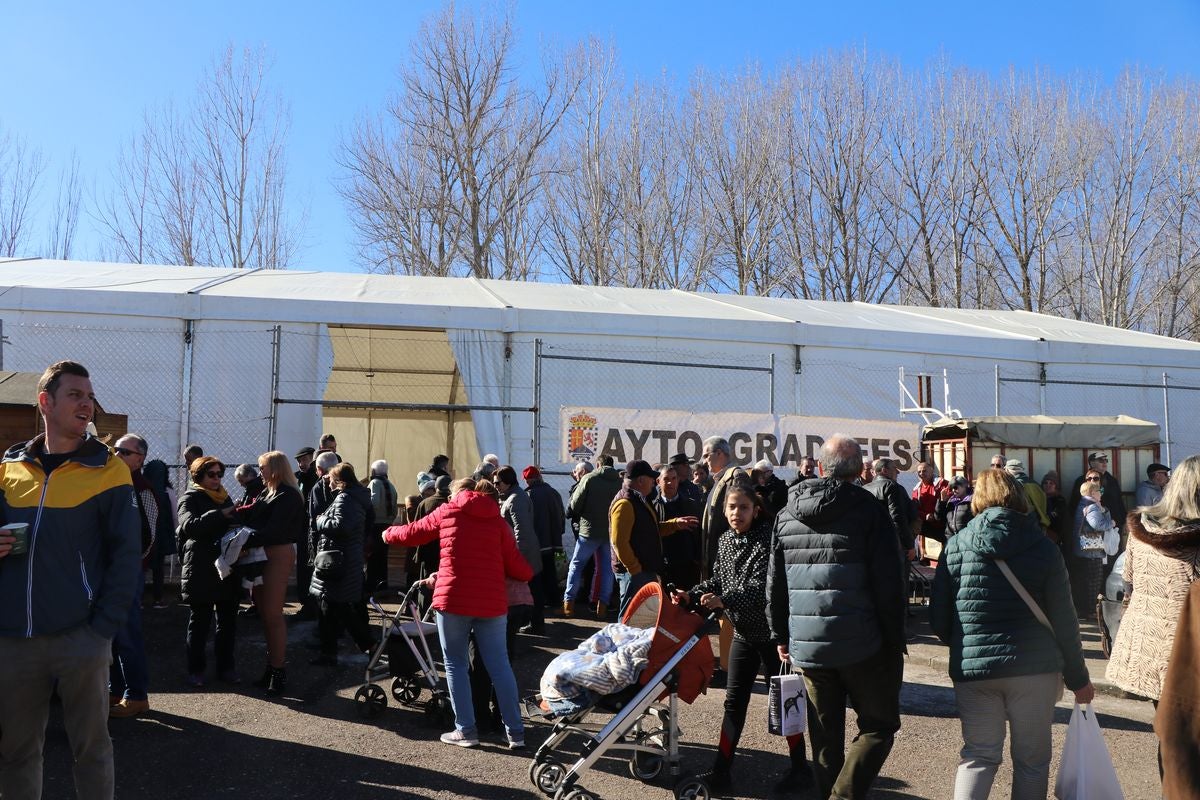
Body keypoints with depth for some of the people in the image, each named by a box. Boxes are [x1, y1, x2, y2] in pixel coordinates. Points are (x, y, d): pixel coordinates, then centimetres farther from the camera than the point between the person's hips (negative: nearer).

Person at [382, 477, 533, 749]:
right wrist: (528, 573, 24)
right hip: (492, 602, 2)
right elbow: (517, 568, 2)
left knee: (456, 665, 12)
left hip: (453, 599, -2)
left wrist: (389, 533, 39)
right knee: (500, 667, 8)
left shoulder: (447, 512, 6)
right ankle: (516, 732, 10)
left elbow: (412, 533, 20)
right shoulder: (497, 519, 10)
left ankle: (465, 730, 13)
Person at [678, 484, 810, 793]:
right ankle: (721, 770, 16)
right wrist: (691, 596, -5)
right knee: (734, 701, 9)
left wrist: (724, 600, -33)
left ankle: (800, 768, 23)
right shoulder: (725, 541, 3)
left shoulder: (768, 539, -18)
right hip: (743, 633, 6)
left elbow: (763, 587, -25)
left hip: (772, 632, -6)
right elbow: (717, 580, 9)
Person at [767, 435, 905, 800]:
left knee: (825, 738, 15)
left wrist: (781, 636, 17)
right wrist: (895, 640, -2)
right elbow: (890, 582, -10)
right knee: (879, 727, 10)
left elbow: (775, 584, 10)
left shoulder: (787, 514, 7)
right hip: (862, 645, -4)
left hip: (807, 646, 4)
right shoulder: (868, 509, -7)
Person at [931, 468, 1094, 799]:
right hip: (1035, 669, 0)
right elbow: (1064, 621, -1)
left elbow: (938, 619, 1)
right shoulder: (1043, 548, -1)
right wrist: (1078, 678, 10)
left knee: (978, 755, 12)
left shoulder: (956, 545, -1)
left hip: (973, 669, 1)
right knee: (1032, 760, 14)